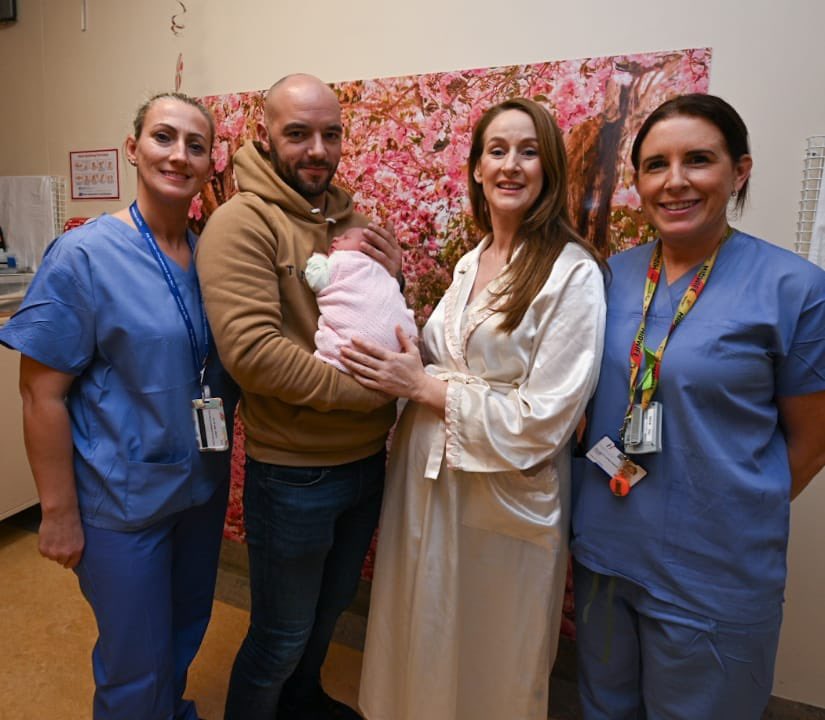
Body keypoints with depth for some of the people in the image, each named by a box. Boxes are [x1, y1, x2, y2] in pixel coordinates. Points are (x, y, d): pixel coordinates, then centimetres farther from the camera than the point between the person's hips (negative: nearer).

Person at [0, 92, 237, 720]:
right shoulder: (83, 255, -14)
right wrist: (59, 512, -12)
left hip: (205, 485, 5)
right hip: (123, 498, -5)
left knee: (187, 634, 25)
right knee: (137, 665, 13)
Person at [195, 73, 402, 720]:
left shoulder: (354, 222, 7)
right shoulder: (243, 221, -15)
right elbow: (252, 349, -26)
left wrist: (392, 282, -9)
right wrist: (370, 389, -21)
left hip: (367, 460, 8)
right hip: (293, 473, -7)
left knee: (331, 607, 29)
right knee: (281, 639, 15)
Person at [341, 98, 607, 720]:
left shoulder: (572, 273, -15)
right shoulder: (470, 263, 6)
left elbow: (543, 418, -20)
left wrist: (420, 386, -18)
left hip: (505, 499, -6)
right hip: (426, 478, 6)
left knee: (489, 664, 19)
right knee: (421, 645, 25)